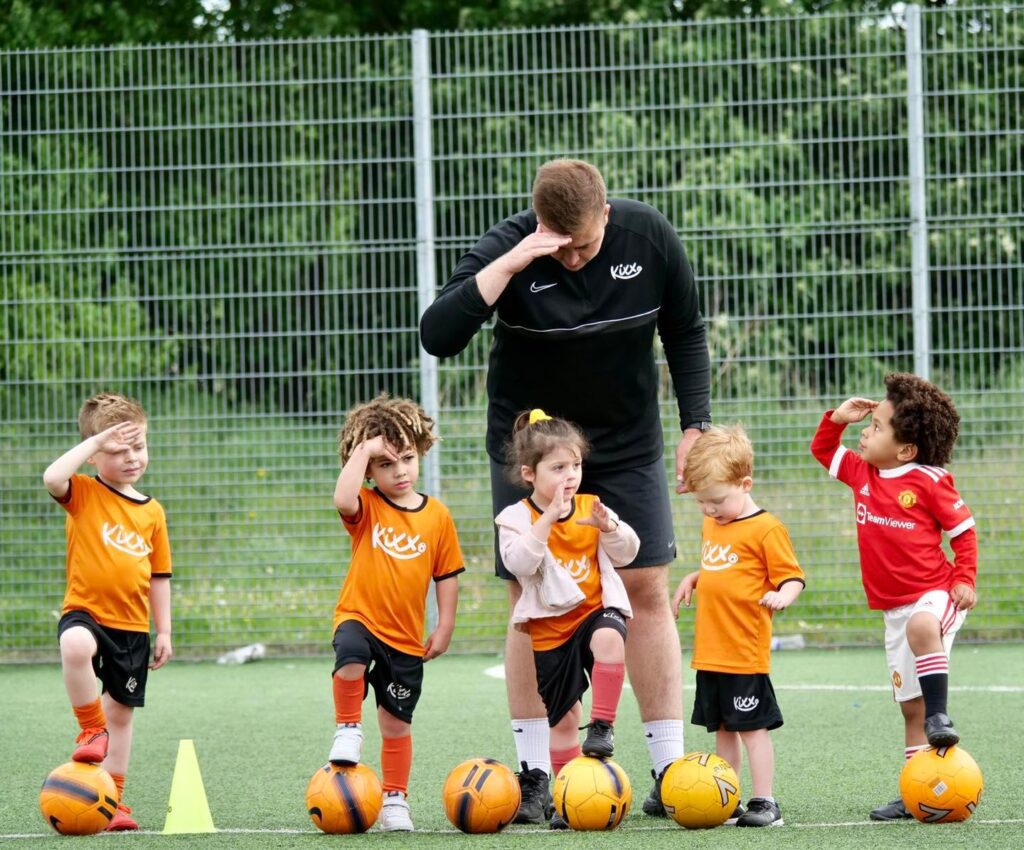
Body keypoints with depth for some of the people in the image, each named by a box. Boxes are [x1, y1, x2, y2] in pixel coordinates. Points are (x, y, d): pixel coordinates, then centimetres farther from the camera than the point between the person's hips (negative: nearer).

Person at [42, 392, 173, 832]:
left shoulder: (151, 512, 8)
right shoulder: (84, 493, -3)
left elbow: (159, 576, 14)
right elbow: (52, 478, -27)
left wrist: (164, 631, 11)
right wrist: (96, 441, -21)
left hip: (132, 626, 4)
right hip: (85, 610, -4)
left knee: (122, 712, 11)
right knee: (76, 645, -39)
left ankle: (113, 799, 23)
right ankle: (91, 728, -17)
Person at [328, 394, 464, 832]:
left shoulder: (436, 516, 2)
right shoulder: (366, 508, -4)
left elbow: (447, 575, 9)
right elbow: (343, 500, -30)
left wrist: (444, 626, 4)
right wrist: (362, 449, -24)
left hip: (406, 636, 2)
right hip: (360, 618, -2)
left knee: (396, 722, 8)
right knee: (350, 659, -36)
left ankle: (394, 800, 25)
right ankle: (348, 730, -12)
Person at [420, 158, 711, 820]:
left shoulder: (650, 237, -12)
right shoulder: (507, 249, -20)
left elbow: (686, 333, 3)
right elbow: (438, 336, -31)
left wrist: (695, 425, -2)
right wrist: (509, 266, -38)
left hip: (628, 444, 2)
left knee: (649, 592, -2)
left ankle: (670, 770, 2)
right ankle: (535, 774, 2)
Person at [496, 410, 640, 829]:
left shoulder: (591, 508, 3)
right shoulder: (516, 519, -6)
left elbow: (627, 553, -2)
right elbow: (519, 563, -23)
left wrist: (608, 526, -22)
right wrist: (549, 517, -30)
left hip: (597, 609, 0)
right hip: (549, 628, 0)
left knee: (609, 638, -37)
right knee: (563, 717, 6)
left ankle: (603, 724, -25)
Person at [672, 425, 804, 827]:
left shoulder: (766, 529, -10)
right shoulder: (711, 526, 15)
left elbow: (792, 578, -10)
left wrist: (782, 595, -29)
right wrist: (692, 579, 13)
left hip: (745, 655, -8)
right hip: (710, 653, 8)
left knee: (752, 727, -5)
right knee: (723, 729, 12)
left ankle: (764, 802, 0)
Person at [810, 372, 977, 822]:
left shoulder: (929, 481, -11)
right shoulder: (862, 473, 8)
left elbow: (964, 531, -5)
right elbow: (823, 449, 23)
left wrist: (964, 579, -15)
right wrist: (838, 417, 6)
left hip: (935, 594, -7)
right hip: (894, 609, 7)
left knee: (921, 626, -43)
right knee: (910, 707, 8)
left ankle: (940, 715, -37)